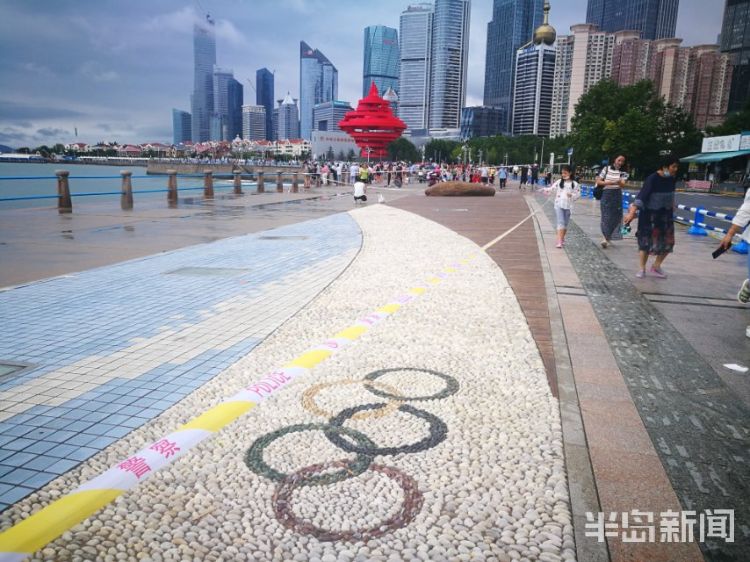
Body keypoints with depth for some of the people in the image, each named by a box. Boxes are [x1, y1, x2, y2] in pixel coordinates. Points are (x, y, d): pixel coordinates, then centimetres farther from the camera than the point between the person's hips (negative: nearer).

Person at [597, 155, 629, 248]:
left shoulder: (623, 173, 5)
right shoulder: (606, 169, 4)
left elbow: (623, 185, -11)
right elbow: (598, 182, 4)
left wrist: (619, 182, -34)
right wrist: (608, 183, -12)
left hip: (617, 196, 1)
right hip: (606, 194, -1)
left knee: (615, 217, -1)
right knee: (606, 216, -8)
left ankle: (607, 238, 7)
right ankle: (606, 238, -8)